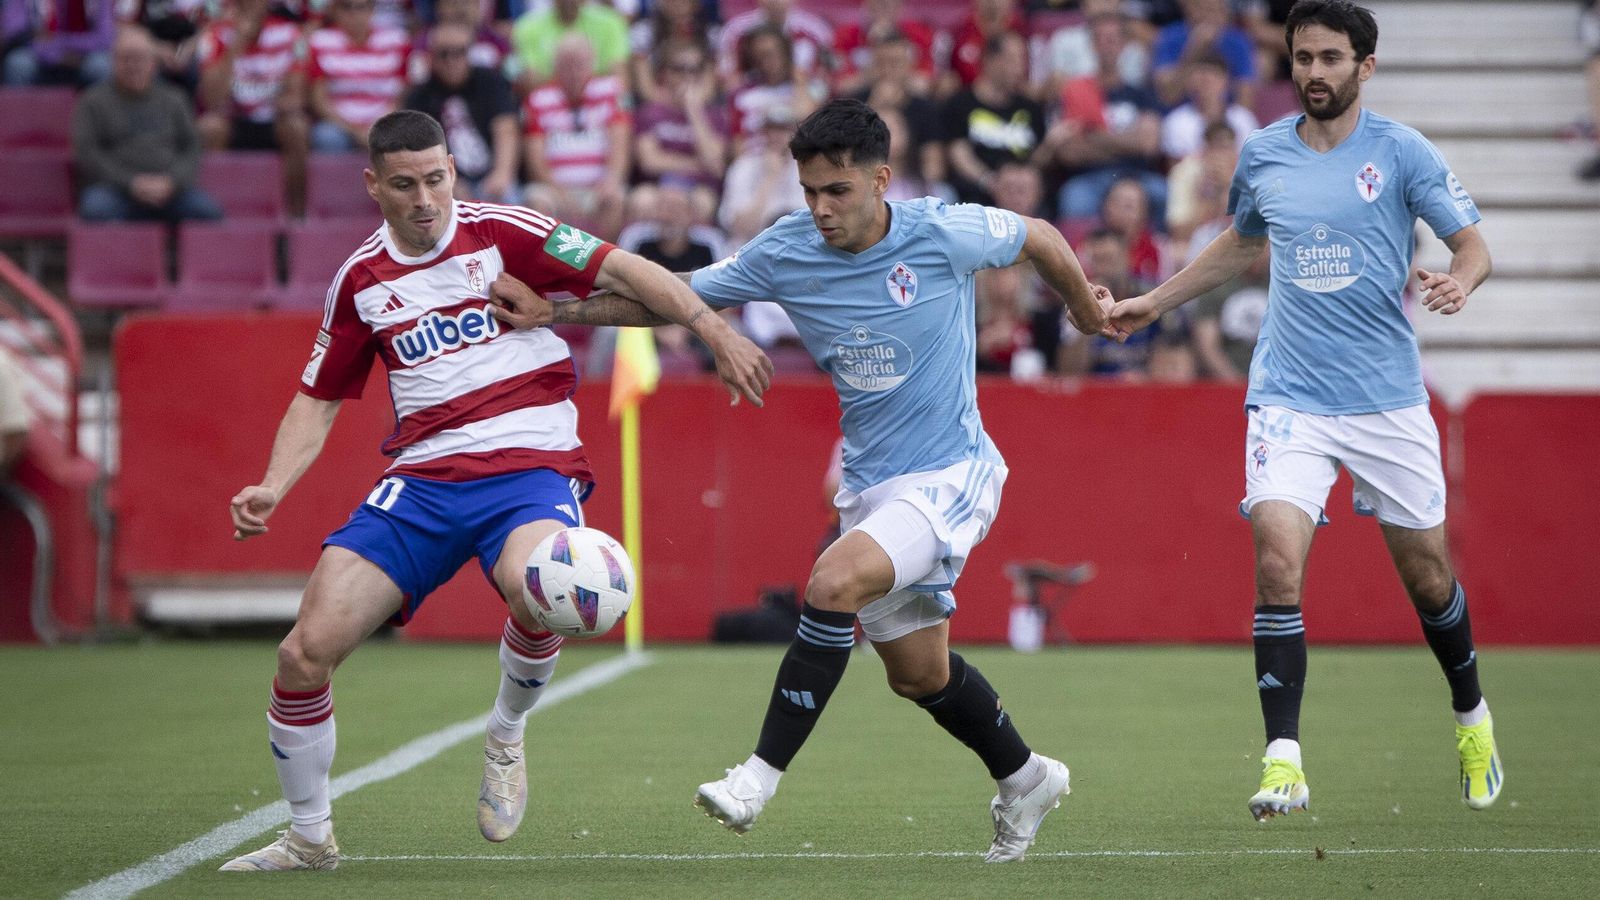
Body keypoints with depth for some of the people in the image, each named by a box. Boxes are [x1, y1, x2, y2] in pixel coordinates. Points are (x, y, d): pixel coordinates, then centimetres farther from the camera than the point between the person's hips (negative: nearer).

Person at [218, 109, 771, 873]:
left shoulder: (500, 234, -1)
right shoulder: (361, 280, 10)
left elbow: (621, 270, -3)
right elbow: (319, 400, 18)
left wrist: (715, 330, -15)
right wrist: (272, 488, 2)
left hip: (529, 468, -3)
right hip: (421, 481, 4)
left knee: (533, 587, -38)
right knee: (305, 653, -10)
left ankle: (506, 736, -6)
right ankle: (310, 837, 13)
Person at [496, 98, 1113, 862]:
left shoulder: (944, 234, -16)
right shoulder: (785, 252, -6)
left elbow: (1039, 239, 3)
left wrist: (1087, 307, 20)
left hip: (950, 475, -6)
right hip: (869, 481, 6)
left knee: (834, 581, -28)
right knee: (917, 670, 13)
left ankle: (761, 775, -22)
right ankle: (1024, 779, 39)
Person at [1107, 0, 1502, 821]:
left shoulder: (1401, 152, -3)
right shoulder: (1261, 155, 7)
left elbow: (1472, 243, -2)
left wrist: (1459, 280, -25)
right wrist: (1153, 302, 28)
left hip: (1387, 399, -1)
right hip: (1289, 398, 1)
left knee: (1426, 571, 8)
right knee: (1277, 564, -17)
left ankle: (1472, 721, 35)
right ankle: (1284, 760, -15)